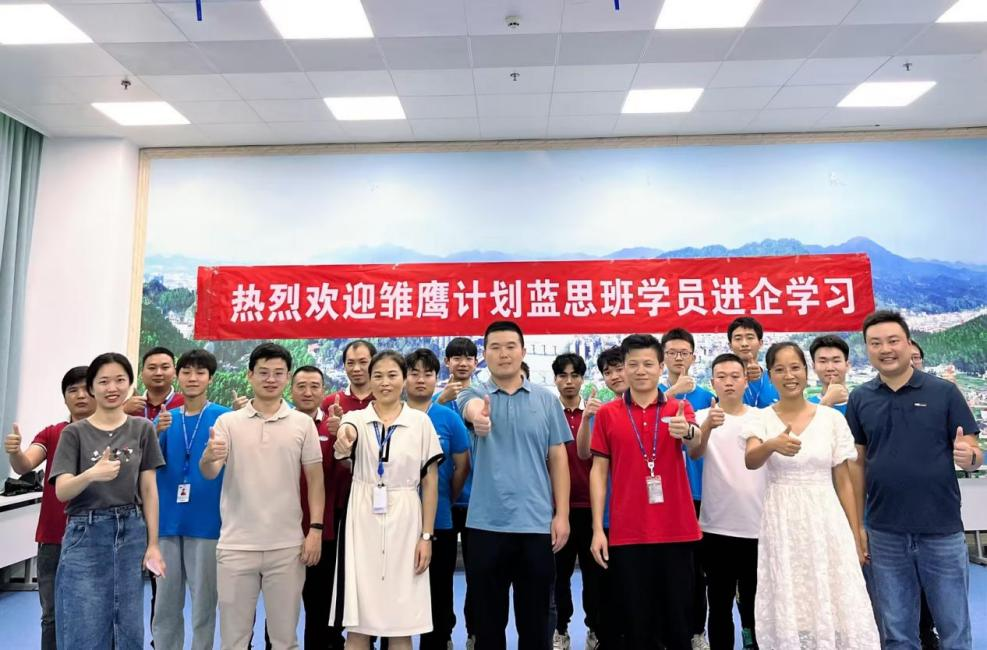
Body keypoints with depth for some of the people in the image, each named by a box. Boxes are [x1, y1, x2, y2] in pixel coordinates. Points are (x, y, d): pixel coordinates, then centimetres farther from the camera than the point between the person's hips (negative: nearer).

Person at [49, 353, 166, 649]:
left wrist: (153, 544, 1)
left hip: (131, 532, 2)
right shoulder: (74, 432, -1)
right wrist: (91, 474, -30)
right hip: (85, 534, -1)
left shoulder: (143, 428, 4)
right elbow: (61, 491, -9)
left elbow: (149, 490, 4)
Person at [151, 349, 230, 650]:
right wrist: (155, 436, -16)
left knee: (203, 605, 7)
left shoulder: (225, 418, -4)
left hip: (206, 521, -3)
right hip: (168, 520, 4)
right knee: (164, 605, 13)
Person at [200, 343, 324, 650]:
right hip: (236, 544, 0)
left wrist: (315, 529, -6)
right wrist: (208, 457, -32)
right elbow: (209, 474, -9)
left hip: (287, 545, 0)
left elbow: (315, 480, 3)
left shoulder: (303, 423, 2)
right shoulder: (228, 421, 1)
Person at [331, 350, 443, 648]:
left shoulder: (420, 421, 1)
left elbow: (431, 481, 2)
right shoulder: (356, 418, 2)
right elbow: (347, 432, -24)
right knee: (357, 620, 6)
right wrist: (344, 436, -49)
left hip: (404, 521, 0)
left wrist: (427, 535, -4)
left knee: (402, 622, 7)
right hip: (363, 520, 1)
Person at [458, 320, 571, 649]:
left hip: (537, 524, 1)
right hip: (486, 524, 0)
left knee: (534, 621, 13)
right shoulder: (475, 394, 1)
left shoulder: (547, 399, 5)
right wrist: (477, 414, -49)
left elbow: (558, 458, 5)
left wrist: (562, 514, -1)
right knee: (488, 621, 12)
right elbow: (471, 407, -25)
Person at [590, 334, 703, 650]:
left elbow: (696, 442, -19)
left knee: (678, 621, 10)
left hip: (676, 531, 0)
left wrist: (687, 432, -43)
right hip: (626, 534, 0)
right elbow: (599, 471, 3)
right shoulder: (607, 413, 3)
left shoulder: (679, 409, 2)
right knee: (635, 623, 8)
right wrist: (597, 528, -2)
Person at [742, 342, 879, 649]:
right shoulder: (761, 419, -1)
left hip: (826, 521, 1)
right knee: (789, 609, 5)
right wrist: (772, 445, -43)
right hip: (782, 523, 0)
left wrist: (856, 537, 3)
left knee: (836, 607, 1)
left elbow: (843, 481, 5)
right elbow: (750, 461, -21)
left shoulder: (833, 418, 1)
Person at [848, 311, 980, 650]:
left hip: (942, 530, -1)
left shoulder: (944, 391, -4)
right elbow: (858, 463, 5)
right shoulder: (859, 398, 1)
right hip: (884, 533, 1)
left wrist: (969, 456, -25)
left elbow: (975, 454, -1)